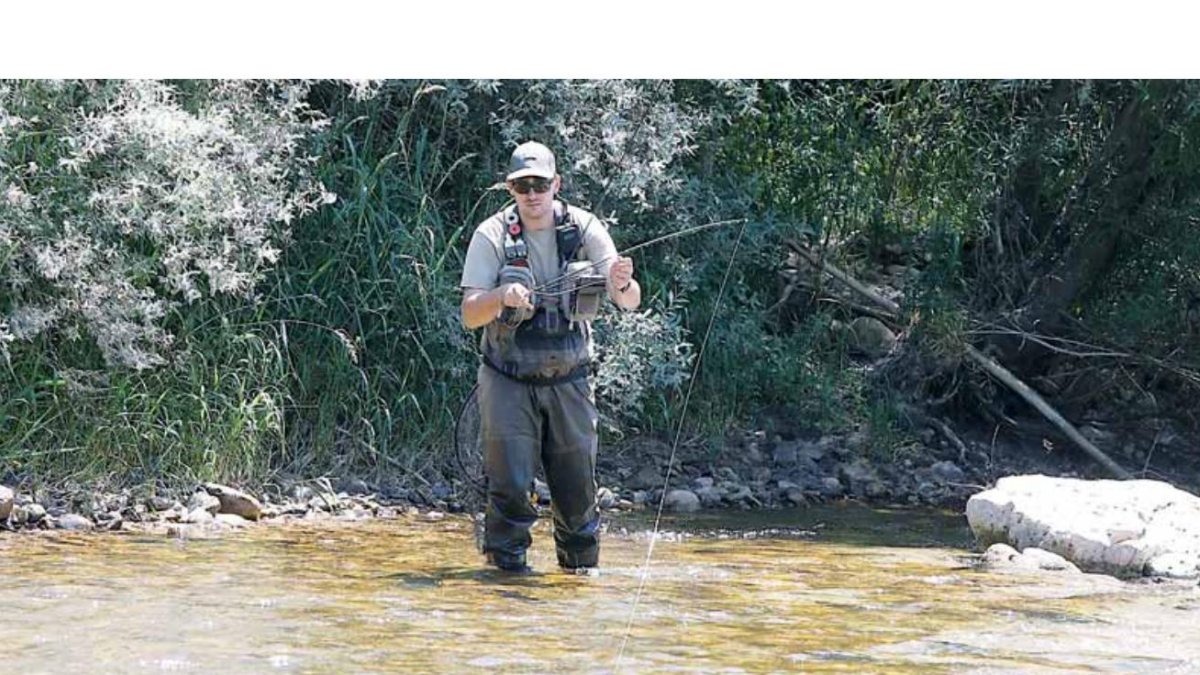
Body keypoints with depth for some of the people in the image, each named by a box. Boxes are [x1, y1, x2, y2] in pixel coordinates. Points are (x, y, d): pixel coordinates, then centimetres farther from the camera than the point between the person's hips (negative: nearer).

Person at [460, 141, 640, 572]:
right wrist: (502, 297, -36)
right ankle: (506, 565, 6)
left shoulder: (584, 229, -6)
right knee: (510, 484, -12)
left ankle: (580, 568, 27)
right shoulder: (491, 236, -9)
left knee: (577, 487, 7)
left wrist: (621, 283, -35)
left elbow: (631, 302, -11)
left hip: (568, 379, 2)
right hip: (508, 380, -2)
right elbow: (469, 315, -14)